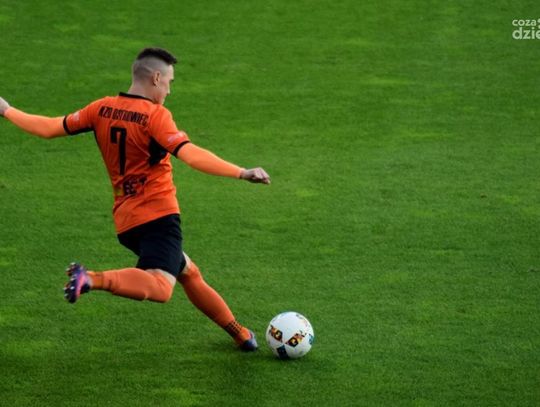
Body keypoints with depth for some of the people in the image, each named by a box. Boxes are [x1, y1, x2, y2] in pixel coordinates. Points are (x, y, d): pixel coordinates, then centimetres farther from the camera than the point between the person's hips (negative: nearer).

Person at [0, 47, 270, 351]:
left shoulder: (102, 109, 6)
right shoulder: (156, 115, -13)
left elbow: (50, 128, 12)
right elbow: (191, 155, -26)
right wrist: (242, 173, -31)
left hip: (125, 221, 9)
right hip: (158, 214, -9)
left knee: (188, 273, 22)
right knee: (160, 287, -26)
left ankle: (240, 334, 30)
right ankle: (93, 280, -42)